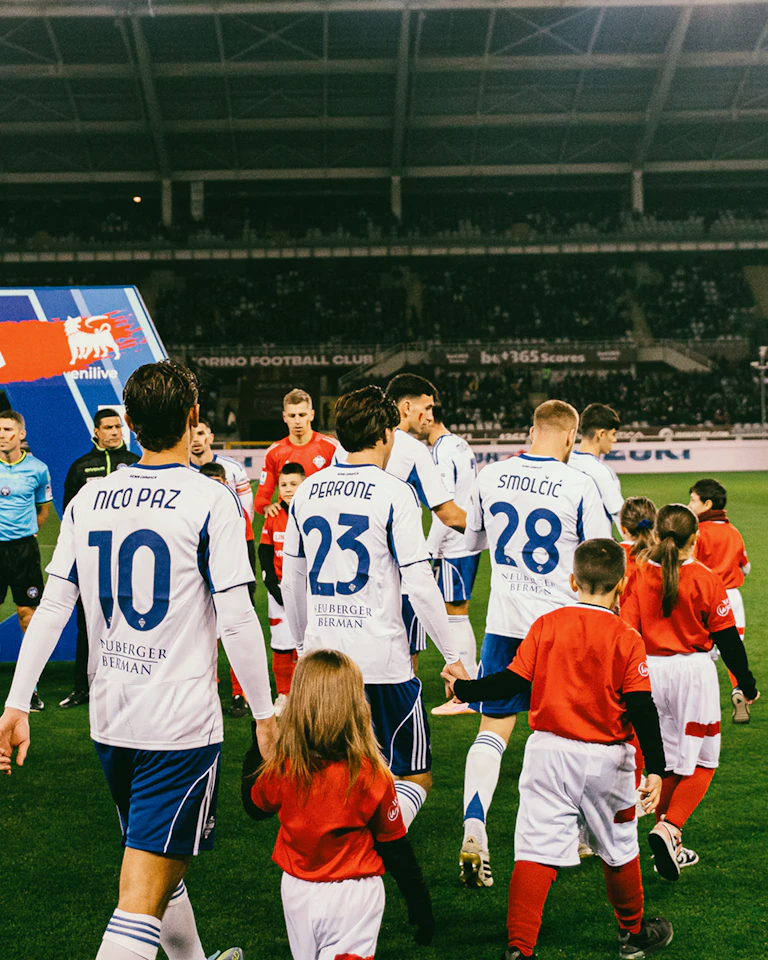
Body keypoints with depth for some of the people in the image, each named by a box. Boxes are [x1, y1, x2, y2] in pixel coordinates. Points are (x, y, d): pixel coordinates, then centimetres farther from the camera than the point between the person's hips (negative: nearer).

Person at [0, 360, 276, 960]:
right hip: (182, 725, -6)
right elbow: (237, 621, -14)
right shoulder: (210, 501, -11)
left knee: (162, 866, 26)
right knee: (142, 901, -3)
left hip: (110, 720, 6)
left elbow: (51, 609, 3)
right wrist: (265, 713, -4)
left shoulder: (89, 500, 4)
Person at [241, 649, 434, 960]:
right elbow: (394, 847, -7)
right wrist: (421, 907, 5)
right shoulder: (372, 775, -17)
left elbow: (255, 806, 10)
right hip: (354, 895, -2)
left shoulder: (282, 770, -13)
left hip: (298, 890, 2)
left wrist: (257, 747, 18)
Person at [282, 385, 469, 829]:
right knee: (414, 777, 7)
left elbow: (292, 583, 14)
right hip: (382, 659, -5)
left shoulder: (307, 492, 8)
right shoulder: (394, 493, -9)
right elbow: (419, 584, -11)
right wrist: (453, 655, -3)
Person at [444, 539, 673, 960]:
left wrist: (463, 688, 12)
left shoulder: (546, 624, -3)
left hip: (549, 751, 0)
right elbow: (641, 708, -9)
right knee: (618, 849, 18)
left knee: (537, 850, -1)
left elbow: (513, 682, -2)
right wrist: (655, 769, -9)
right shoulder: (627, 639, -5)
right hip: (606, 758, 0)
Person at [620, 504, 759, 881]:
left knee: (664, 762, 16)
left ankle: (672, 848, 22)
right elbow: (726, 636, -3)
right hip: (693, 670, -3)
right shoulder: (705, 579, -9)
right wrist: (745, 681, 9)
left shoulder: (639, 577, -4)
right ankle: (669, 827, -13)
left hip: (649, 671, 3)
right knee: (700, 762, 9)